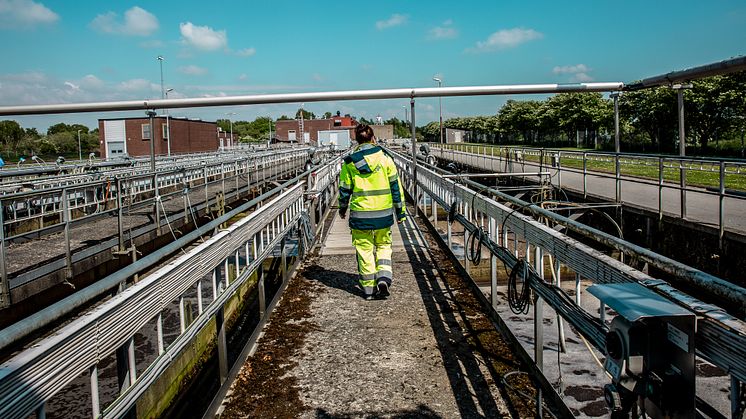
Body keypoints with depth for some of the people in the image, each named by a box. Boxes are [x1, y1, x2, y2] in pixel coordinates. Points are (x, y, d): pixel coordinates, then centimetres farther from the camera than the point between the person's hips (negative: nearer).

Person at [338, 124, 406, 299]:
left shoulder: (349, 162, -2)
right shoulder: (384, 158, -1)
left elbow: (345, 189, 4)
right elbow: (395, 185, 1)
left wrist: (343, 208, 21)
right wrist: (400, 209, 8)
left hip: (360, 214, -1)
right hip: (384, 213, 1)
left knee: (364, 249, 9)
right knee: (383, 245, 17)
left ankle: (369, 289, 14)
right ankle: (384, 277, -2)